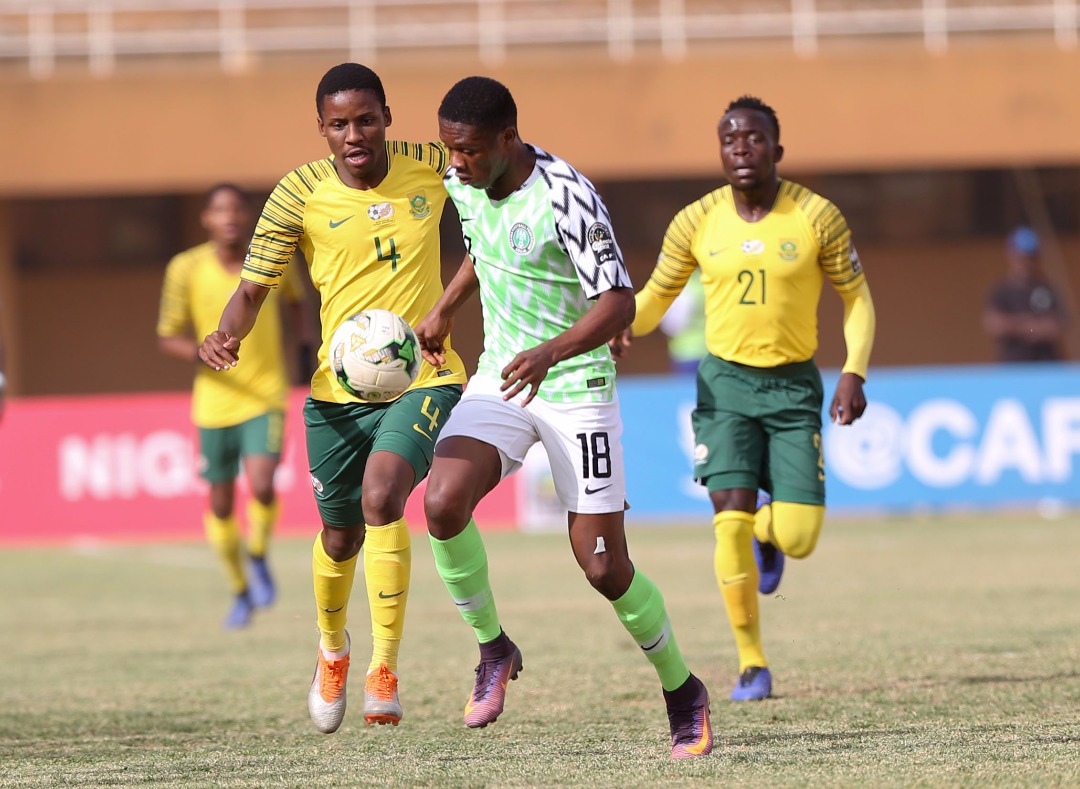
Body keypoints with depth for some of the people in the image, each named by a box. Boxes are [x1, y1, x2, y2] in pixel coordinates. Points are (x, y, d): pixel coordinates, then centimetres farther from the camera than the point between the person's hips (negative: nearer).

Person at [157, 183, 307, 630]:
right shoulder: (186, 269, -9)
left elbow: (294, 298, 18)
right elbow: (167, 338, -3)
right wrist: (199, 352, -22)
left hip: (265, 397, -1)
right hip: (214, 403, 1)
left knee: (262, 488, -22)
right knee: (221, 505, 8)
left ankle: (259, 557, 9)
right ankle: (241, 591, 31)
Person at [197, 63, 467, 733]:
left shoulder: (429, 168, -3)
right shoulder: (301, 194, -6)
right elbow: (254, 286, -2)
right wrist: (228, 334, -24)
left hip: (423, 380, -2)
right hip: (338, 389, 2)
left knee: (381, 497, -27)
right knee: (340, 536, 13)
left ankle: (385, 670, -20)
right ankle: (333, 649, 46)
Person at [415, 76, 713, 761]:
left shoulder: (567, 200, -23)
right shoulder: (462, 183, -1)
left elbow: (619, 303, -26)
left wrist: (552, 351, -41)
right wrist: (444, 311, 22)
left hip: (577, 385, -5)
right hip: (501, 377, 5)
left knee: (604, 568, -6)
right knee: (443, 503, -22)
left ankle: (684, 693, 18)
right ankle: (494, 649, 1)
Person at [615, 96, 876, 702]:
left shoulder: (817, 218, -8)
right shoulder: (697, 222, -3)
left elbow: (857, 298, 2)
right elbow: (656, 294, 9)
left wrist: (855, 373, -11)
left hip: (794, 385, 0)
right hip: (726, 382, 0)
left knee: (798, 538, -9)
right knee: (732, 520, -15)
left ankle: (768, 531, 32)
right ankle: (753, 664, 1)